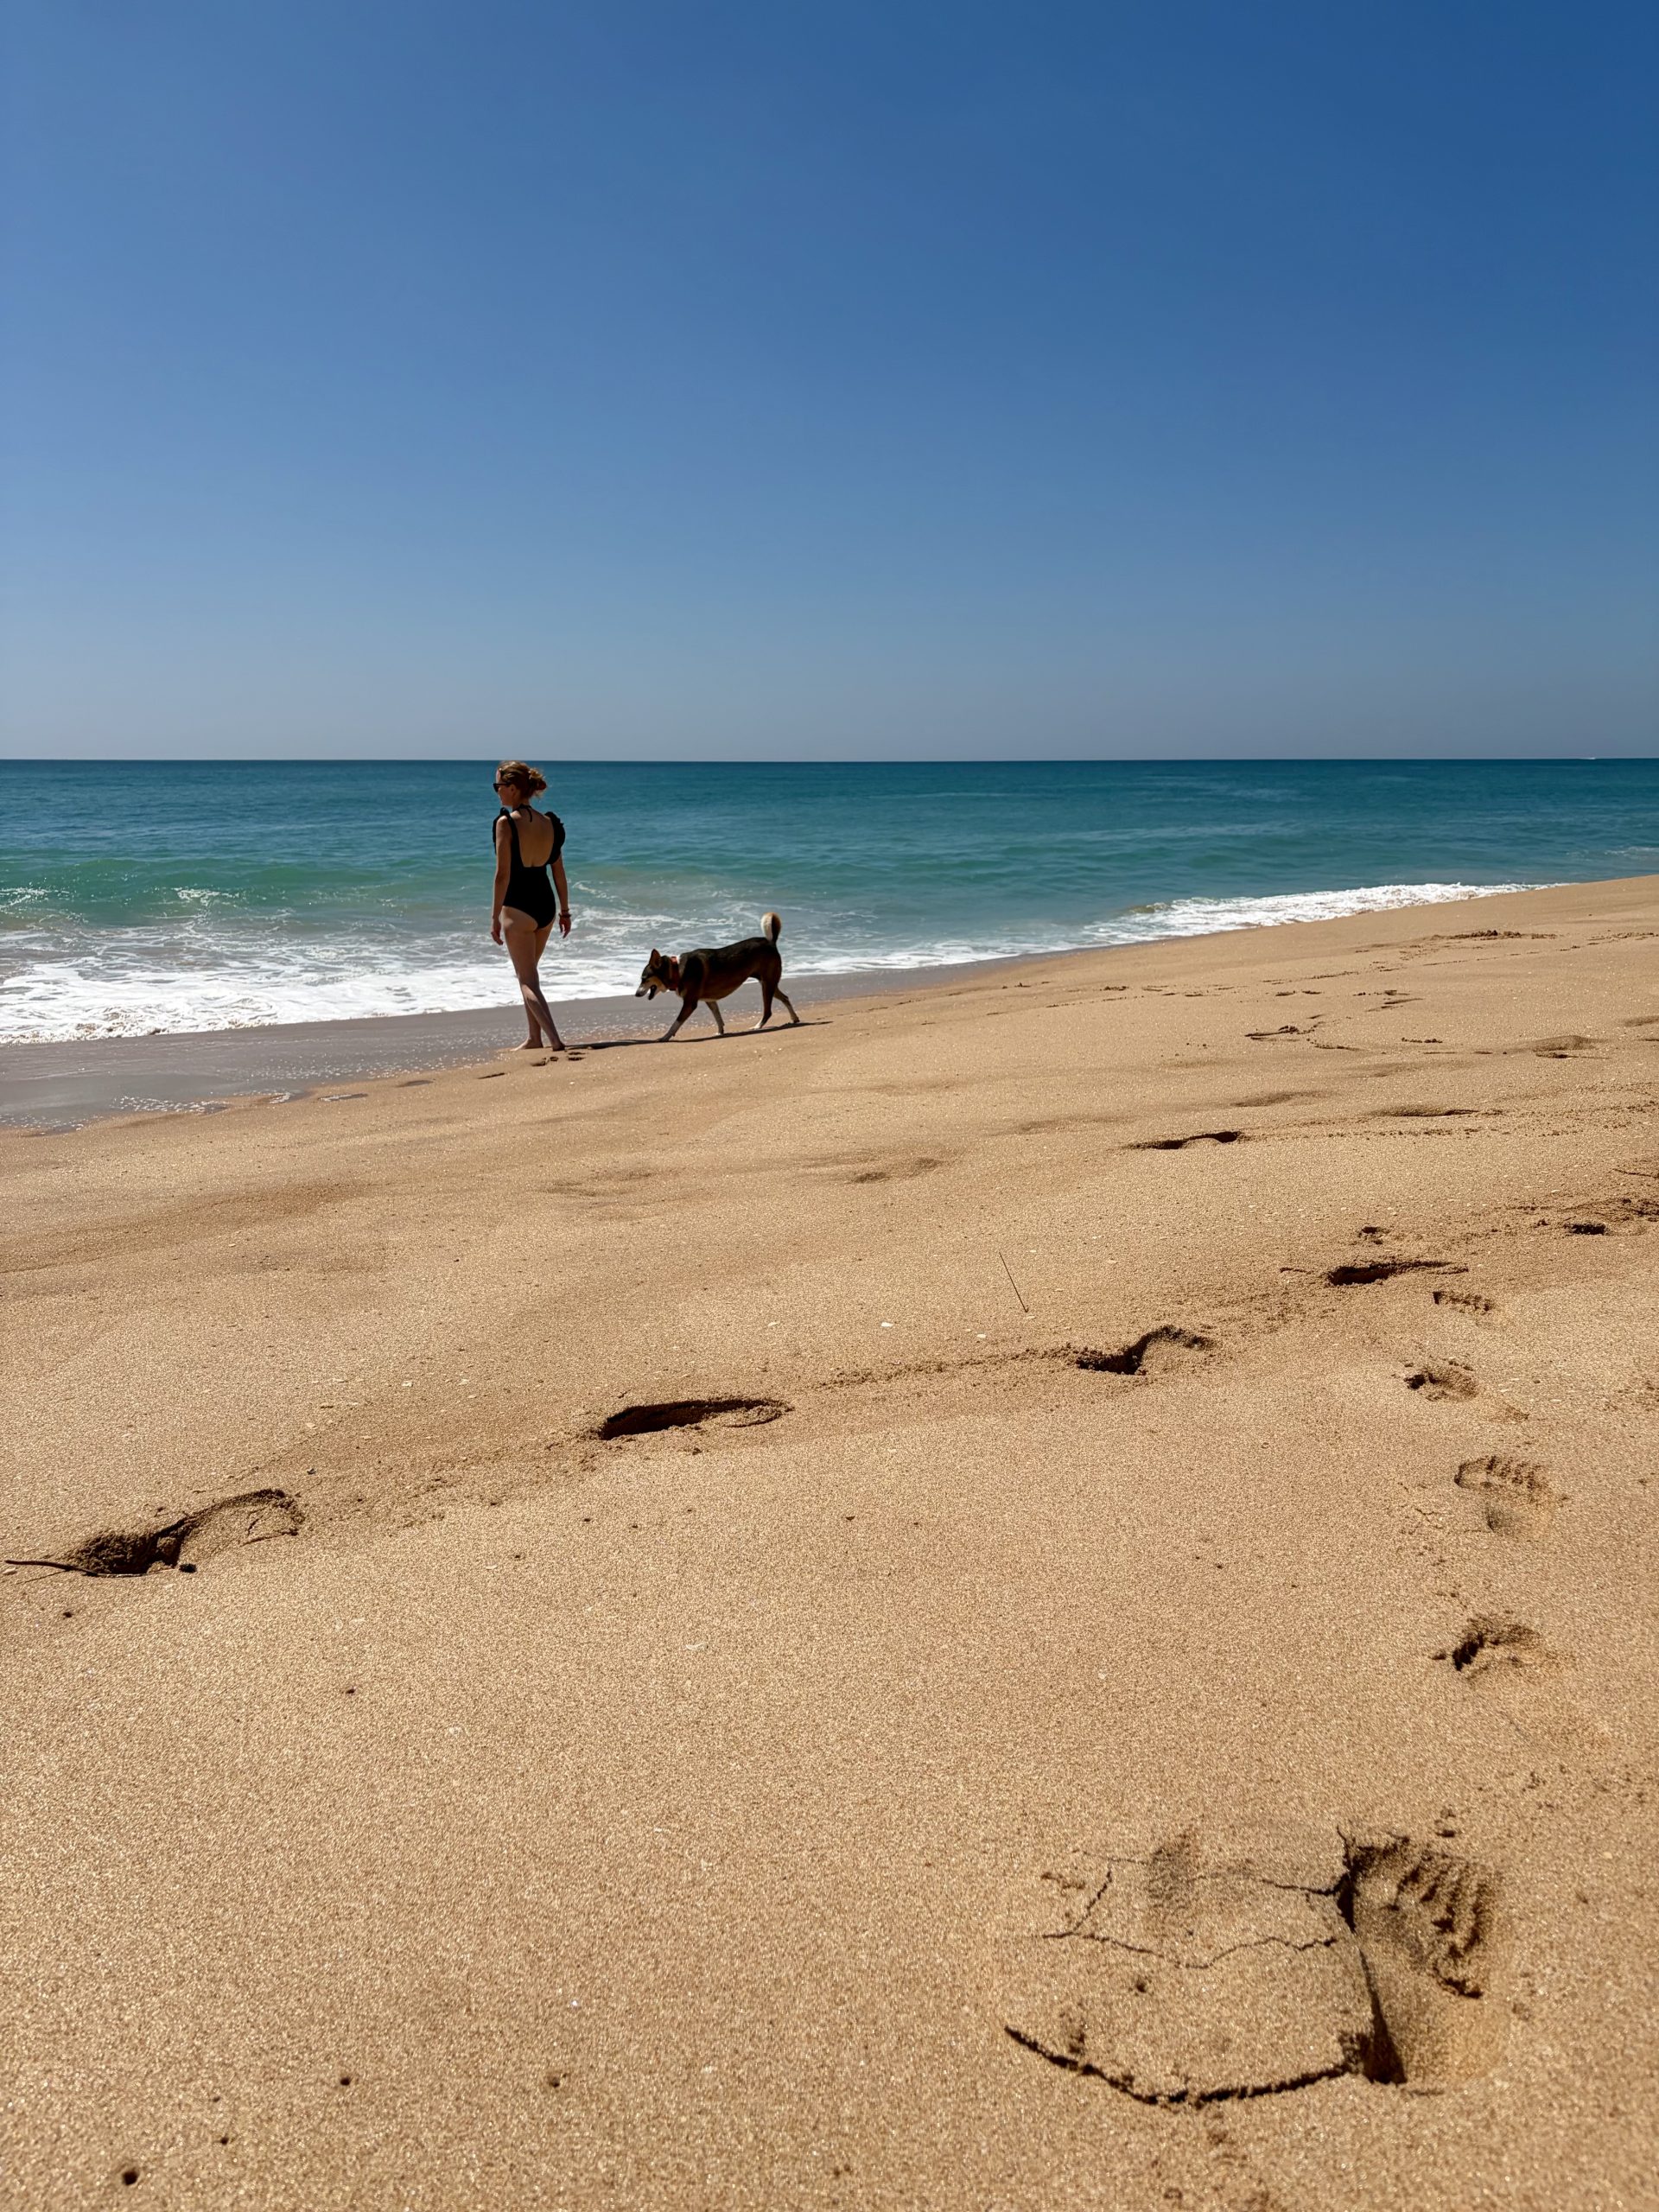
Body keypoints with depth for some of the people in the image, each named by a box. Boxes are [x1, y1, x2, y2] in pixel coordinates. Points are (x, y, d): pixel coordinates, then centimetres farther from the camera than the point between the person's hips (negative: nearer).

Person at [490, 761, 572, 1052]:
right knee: (530, 972, 23)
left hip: (518, 908, -6)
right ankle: (535, 1038, 29)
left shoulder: (506, 823, -14)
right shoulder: (549, 823, 3)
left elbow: (503, 874, -16)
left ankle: (555, 1040, -15)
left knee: (527, 981, 0)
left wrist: (496, 916, -11)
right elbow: (559, 872, 7)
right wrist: (565, 911, 16)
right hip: (546, 905, 6)